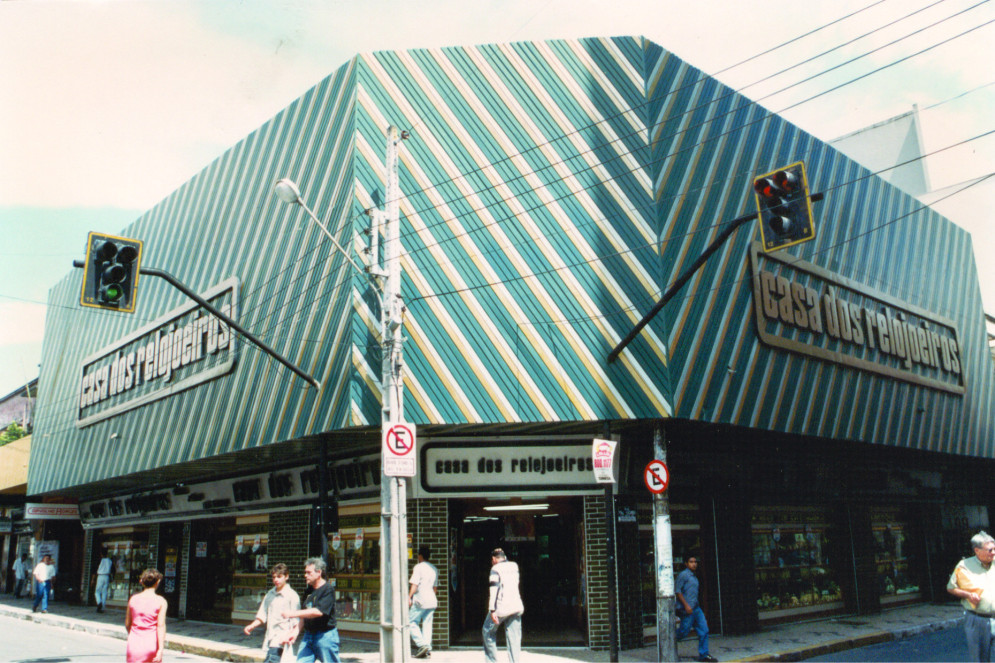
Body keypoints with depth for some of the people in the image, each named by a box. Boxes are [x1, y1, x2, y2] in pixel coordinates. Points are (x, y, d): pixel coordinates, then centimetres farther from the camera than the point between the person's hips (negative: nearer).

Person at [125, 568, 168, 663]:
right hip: (152, 644, -2)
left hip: (134, 644, 2)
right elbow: (161, 626, -12)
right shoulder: (161, 601, -6)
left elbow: (127, 624, 11)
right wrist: (160, 649, -13)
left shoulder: (133, 599, 3)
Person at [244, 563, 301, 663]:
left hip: (281, 640, -7)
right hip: (269, 638, 7)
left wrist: (290, 635, -19)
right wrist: (251, 626, 3)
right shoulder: (270, 594, 14)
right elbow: (262, 615, 19)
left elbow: (296, 621, -6)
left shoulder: (292, 595, -5)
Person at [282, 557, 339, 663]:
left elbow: (319, 611, -24)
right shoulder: (308, 591, 13)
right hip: (308, 636, 7)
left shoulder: (328, 589, -13)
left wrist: (294, 613, -23)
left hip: (325, 635, -7)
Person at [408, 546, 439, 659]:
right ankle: (427, 651, 4)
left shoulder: (418, 567, -7)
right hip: (432, 600, 7)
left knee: (412, 622, 1)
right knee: (427, 624, 8)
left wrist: (409, 597, -10)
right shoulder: (434, 569, 14)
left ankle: (422, 644, -12)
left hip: (420, 600, -7)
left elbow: (414, 585, -13)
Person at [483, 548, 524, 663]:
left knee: (488, 632, 13)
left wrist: (492, 610, -18)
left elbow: (493, 589, -14)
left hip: (502, 607, -5)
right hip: (516, 606, 5)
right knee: (514, 637, 6)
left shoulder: (496, 568, -5)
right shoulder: (514, 566, 12)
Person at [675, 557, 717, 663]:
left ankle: (703, 655, 9)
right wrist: (686, 605, -18)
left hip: (696, 608, 8)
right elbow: (677, 591, -14)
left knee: (704, 630, 3)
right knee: (684, 631, -4)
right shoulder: (683, 575, -9)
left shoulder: (694, 577, 18)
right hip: (687, 609, -8)